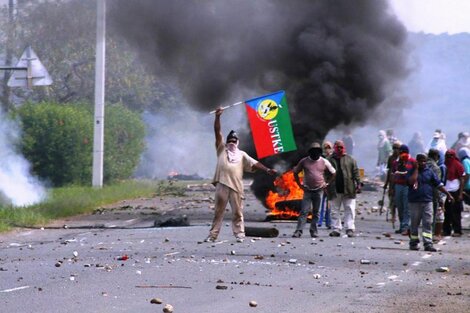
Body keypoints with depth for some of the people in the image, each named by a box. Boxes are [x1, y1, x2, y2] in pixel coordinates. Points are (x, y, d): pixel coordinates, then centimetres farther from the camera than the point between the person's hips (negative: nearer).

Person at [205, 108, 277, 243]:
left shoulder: (241, 154, 19)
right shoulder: (222, 149, 17)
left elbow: (254, 163, 11)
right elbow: (217, 132, 9)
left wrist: (267, 170, -2)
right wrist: (217, 117, -2)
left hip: (236, 186, 1)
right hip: (222, 184, -1)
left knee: (237, 212, 1)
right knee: (218, 211, 1)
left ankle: (239, 234, 4)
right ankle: (212, 235, 1)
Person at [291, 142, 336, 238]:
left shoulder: (324, 162, 4)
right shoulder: (304, 161, 2)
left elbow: (333, 173, 16)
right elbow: (295, 172, 13)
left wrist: (327, 183, 8)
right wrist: (300, 184, 6)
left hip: (319, 191, 1)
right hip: (307, 190, -1)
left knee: (316, 212, 5)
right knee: (304, 211, -9)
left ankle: (314, 231, 12)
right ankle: (298, 231, -12)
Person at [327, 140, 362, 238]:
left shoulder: (350, 159, 7)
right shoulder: (330, 160, 8)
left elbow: (355, 172, 5)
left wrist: (358, 184, -5)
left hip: (348, 190, -1)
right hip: (334, 191, 1)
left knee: (350, 210, -4)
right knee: (335, 211, 5)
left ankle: (350, 228, -3)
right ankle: (336, 229, 10)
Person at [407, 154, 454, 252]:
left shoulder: (429, 171, 9)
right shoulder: (412, 171, 0)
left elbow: (439, 184, 11)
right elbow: (412, 181, -20)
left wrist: (448, 194, 8)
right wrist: (416, 169, -12)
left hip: (427, 201, 2)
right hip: (414, 202, -2)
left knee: (428, 223, -4)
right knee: (414, 223, 5)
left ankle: (428, 244, -7)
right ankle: (414, 243, 16)